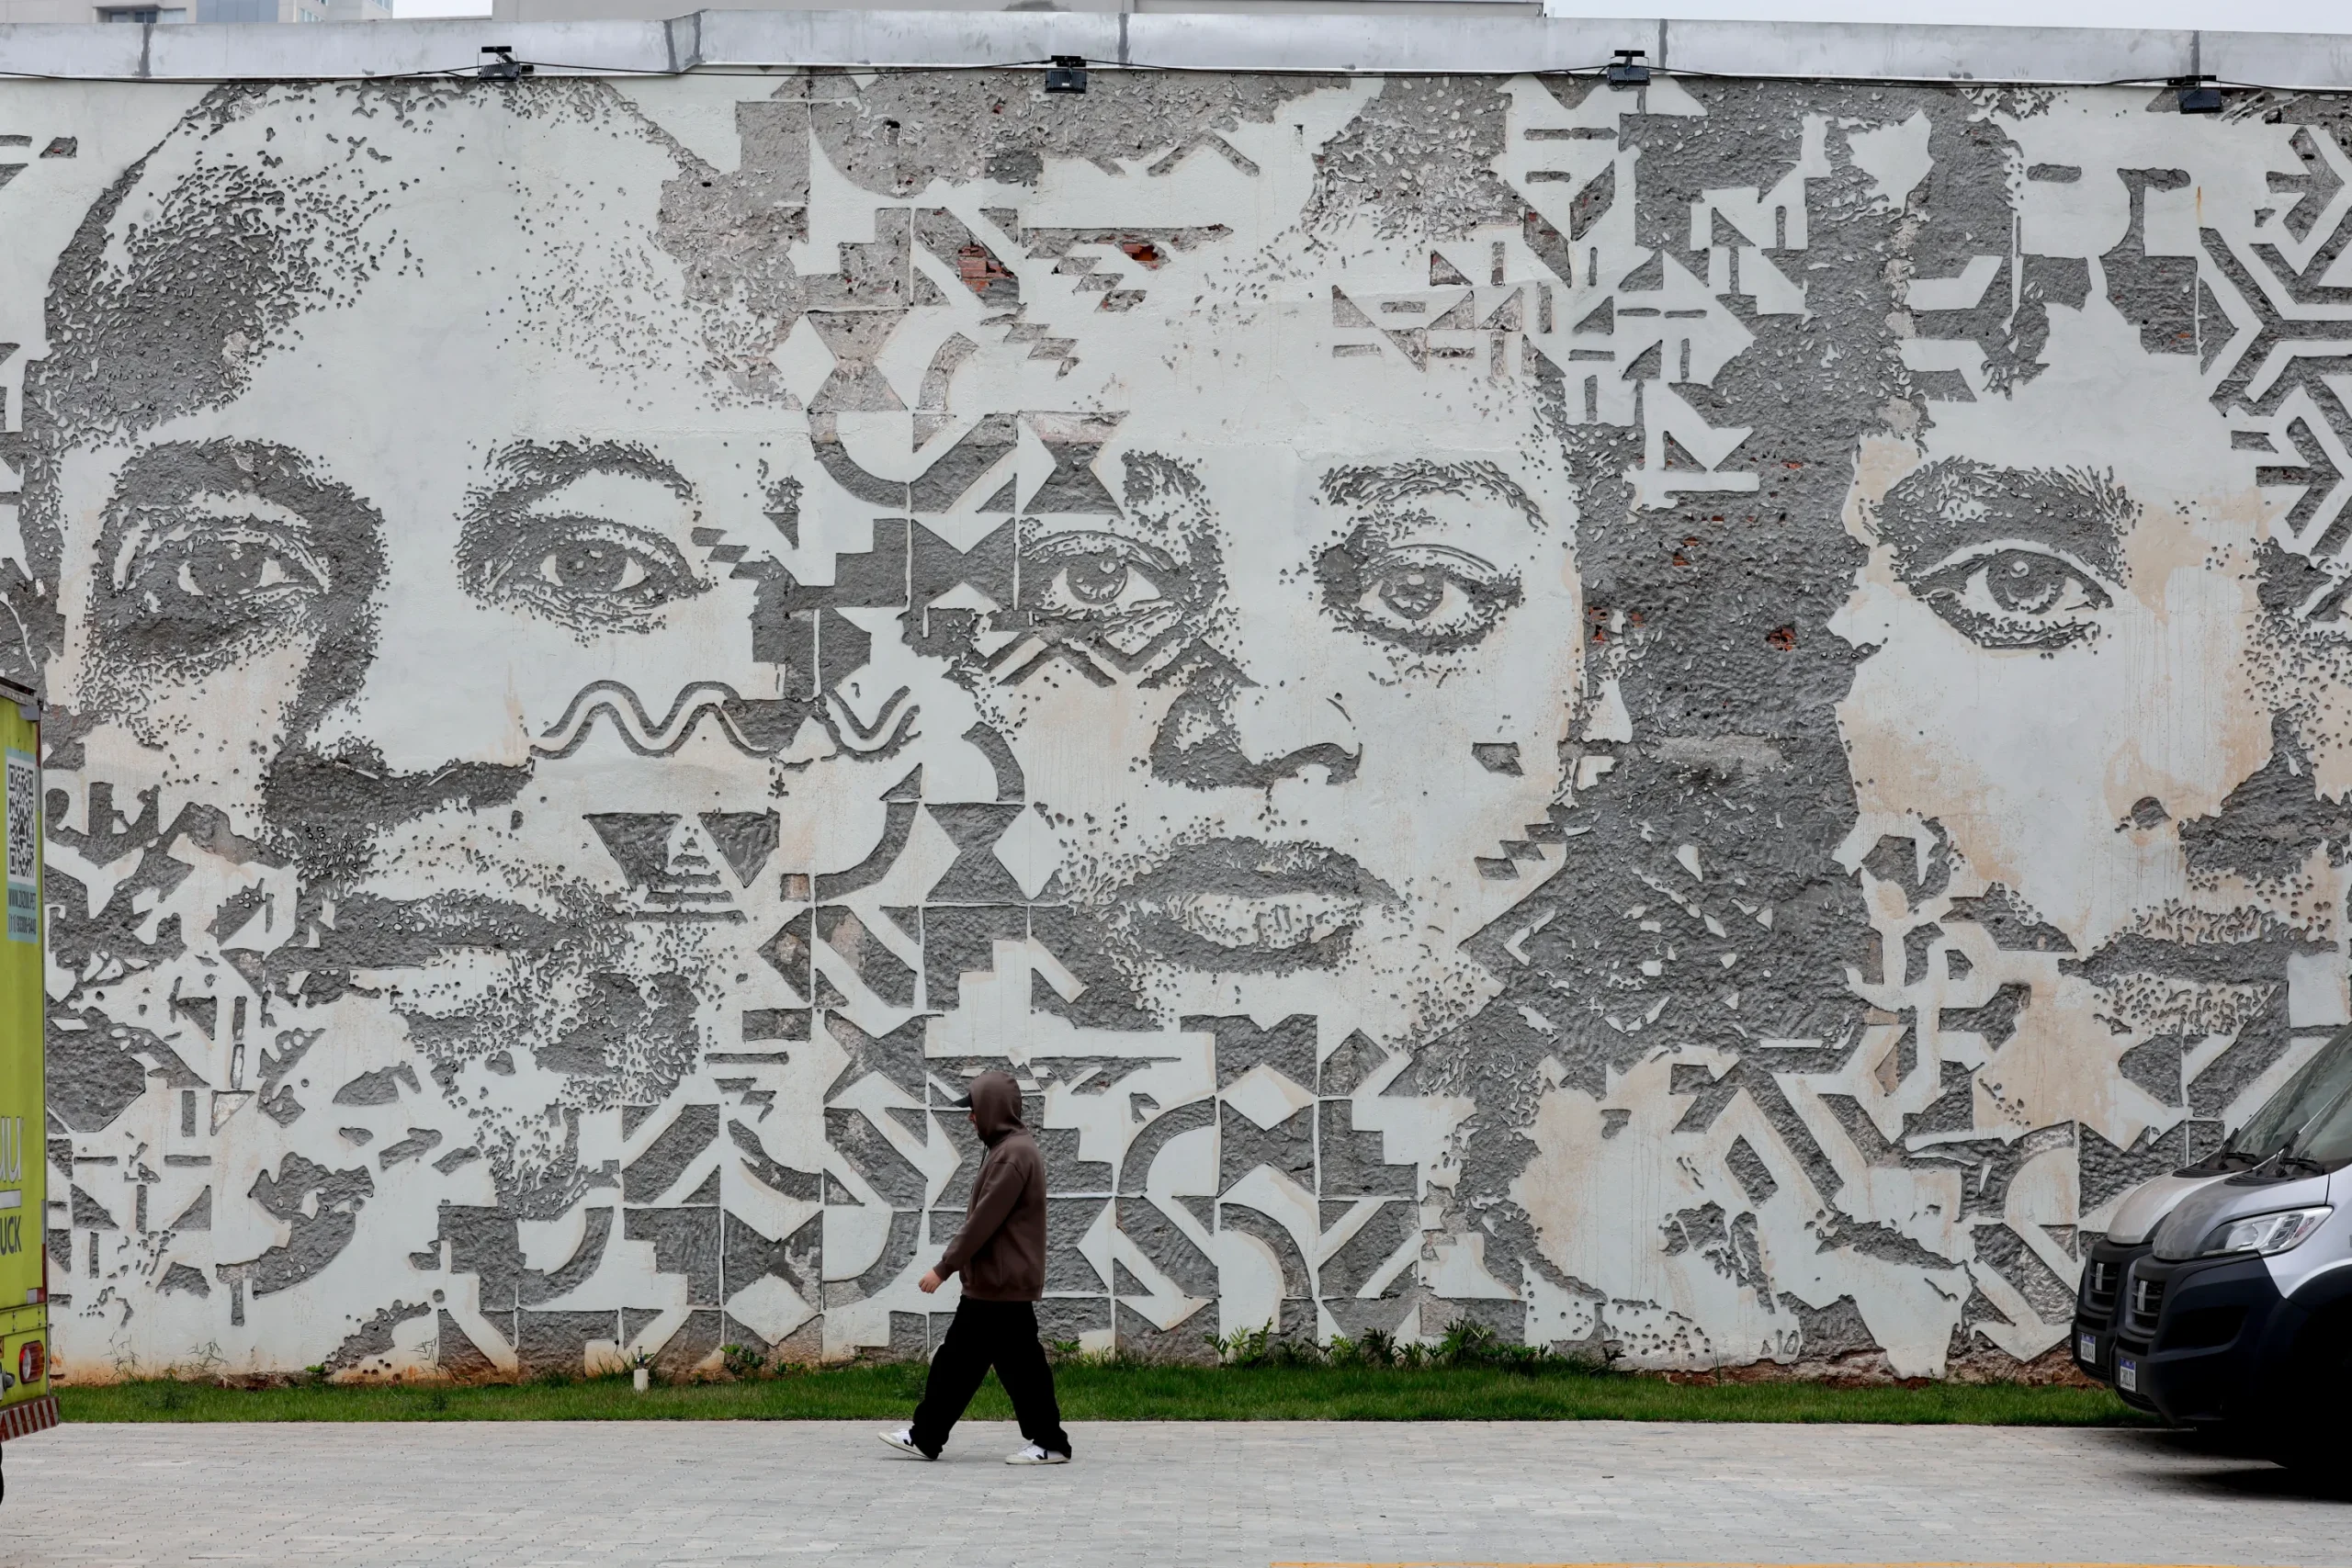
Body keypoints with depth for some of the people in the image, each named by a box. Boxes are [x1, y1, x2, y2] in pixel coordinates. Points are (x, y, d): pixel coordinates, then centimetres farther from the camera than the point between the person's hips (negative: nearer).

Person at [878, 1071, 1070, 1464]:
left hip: (1003, 1284, -10)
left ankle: (1049, 1443, 4)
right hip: (990, 1283, 10)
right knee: (956, 1359, 12)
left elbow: (983, 1221, -21)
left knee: (1020, 1364, -4)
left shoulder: (1014, 1154, -18)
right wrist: (953, 1265, 21)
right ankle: (924, 1436, 17)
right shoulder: (1009, 1149, 15)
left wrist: (944, 1268, -17)